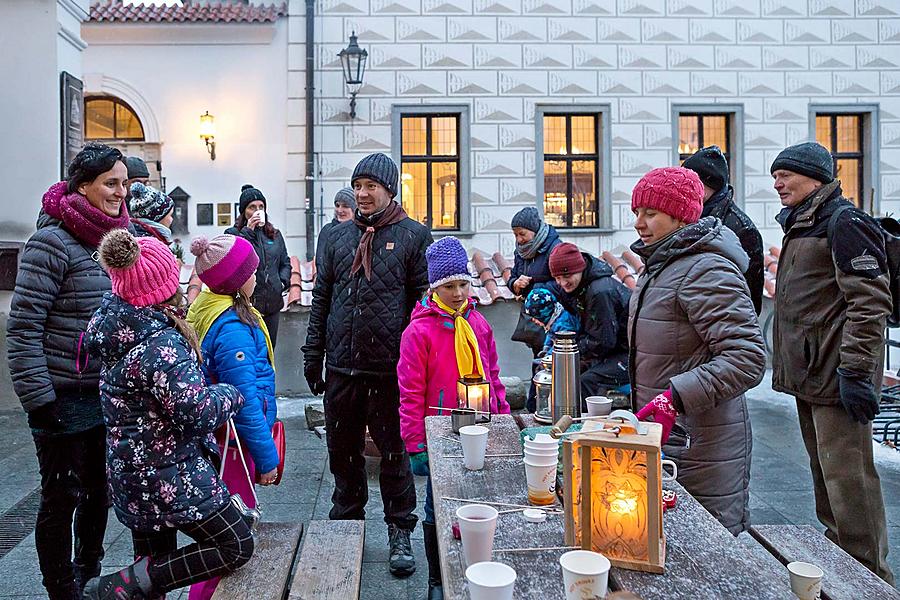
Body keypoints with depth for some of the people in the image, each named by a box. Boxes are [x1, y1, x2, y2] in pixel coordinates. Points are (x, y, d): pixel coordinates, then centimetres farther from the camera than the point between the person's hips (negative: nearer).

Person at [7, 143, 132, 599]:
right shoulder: (52, 242, -14)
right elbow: (23, 327, -15)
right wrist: (38, 401, -17)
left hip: (109, 393, 7)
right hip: (64, 399, -7)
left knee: (99, 489, 19)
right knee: (62, 497, 8)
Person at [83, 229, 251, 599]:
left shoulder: (113, 328, 1)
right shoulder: (161, 346, -26)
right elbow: (197, 413, -24)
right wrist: (235, 393, -6)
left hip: (132, 471, 9)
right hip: (170, 477, -9)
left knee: (156, 564, 22)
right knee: (237, 545, 2)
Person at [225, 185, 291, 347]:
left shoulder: (275, 234, 15)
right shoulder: (233, 234, 1)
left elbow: (285, 263, 20)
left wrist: (283, 281, 2)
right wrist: (248, 231, -15)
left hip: (272, 304, 5)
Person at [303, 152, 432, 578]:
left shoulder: (413, 236, -1)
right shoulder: (337, 237, 10)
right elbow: (321, 300, 13)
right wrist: (313, 356, 9)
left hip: (390, 369, -4)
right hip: (341, 368, 4)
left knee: (394, 452, 8)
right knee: (343, 451, 15)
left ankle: (400, 534, 23)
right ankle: (346, 522, 35)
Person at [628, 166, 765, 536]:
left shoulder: (706, 272, -18)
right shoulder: (659, 264, 14)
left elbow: (747, 359, -25)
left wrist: (674, 397, -30)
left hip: (701, 446, -9)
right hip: (667, 435, 10)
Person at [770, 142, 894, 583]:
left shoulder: (844, 222, -12)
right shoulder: (800, 225, 18)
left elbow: (871, 301, -19)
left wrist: (855, 370, -22)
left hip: (836, 377, -10)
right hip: (808, 373, 10)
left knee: (847, 477, -5)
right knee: (823, 472, 18)